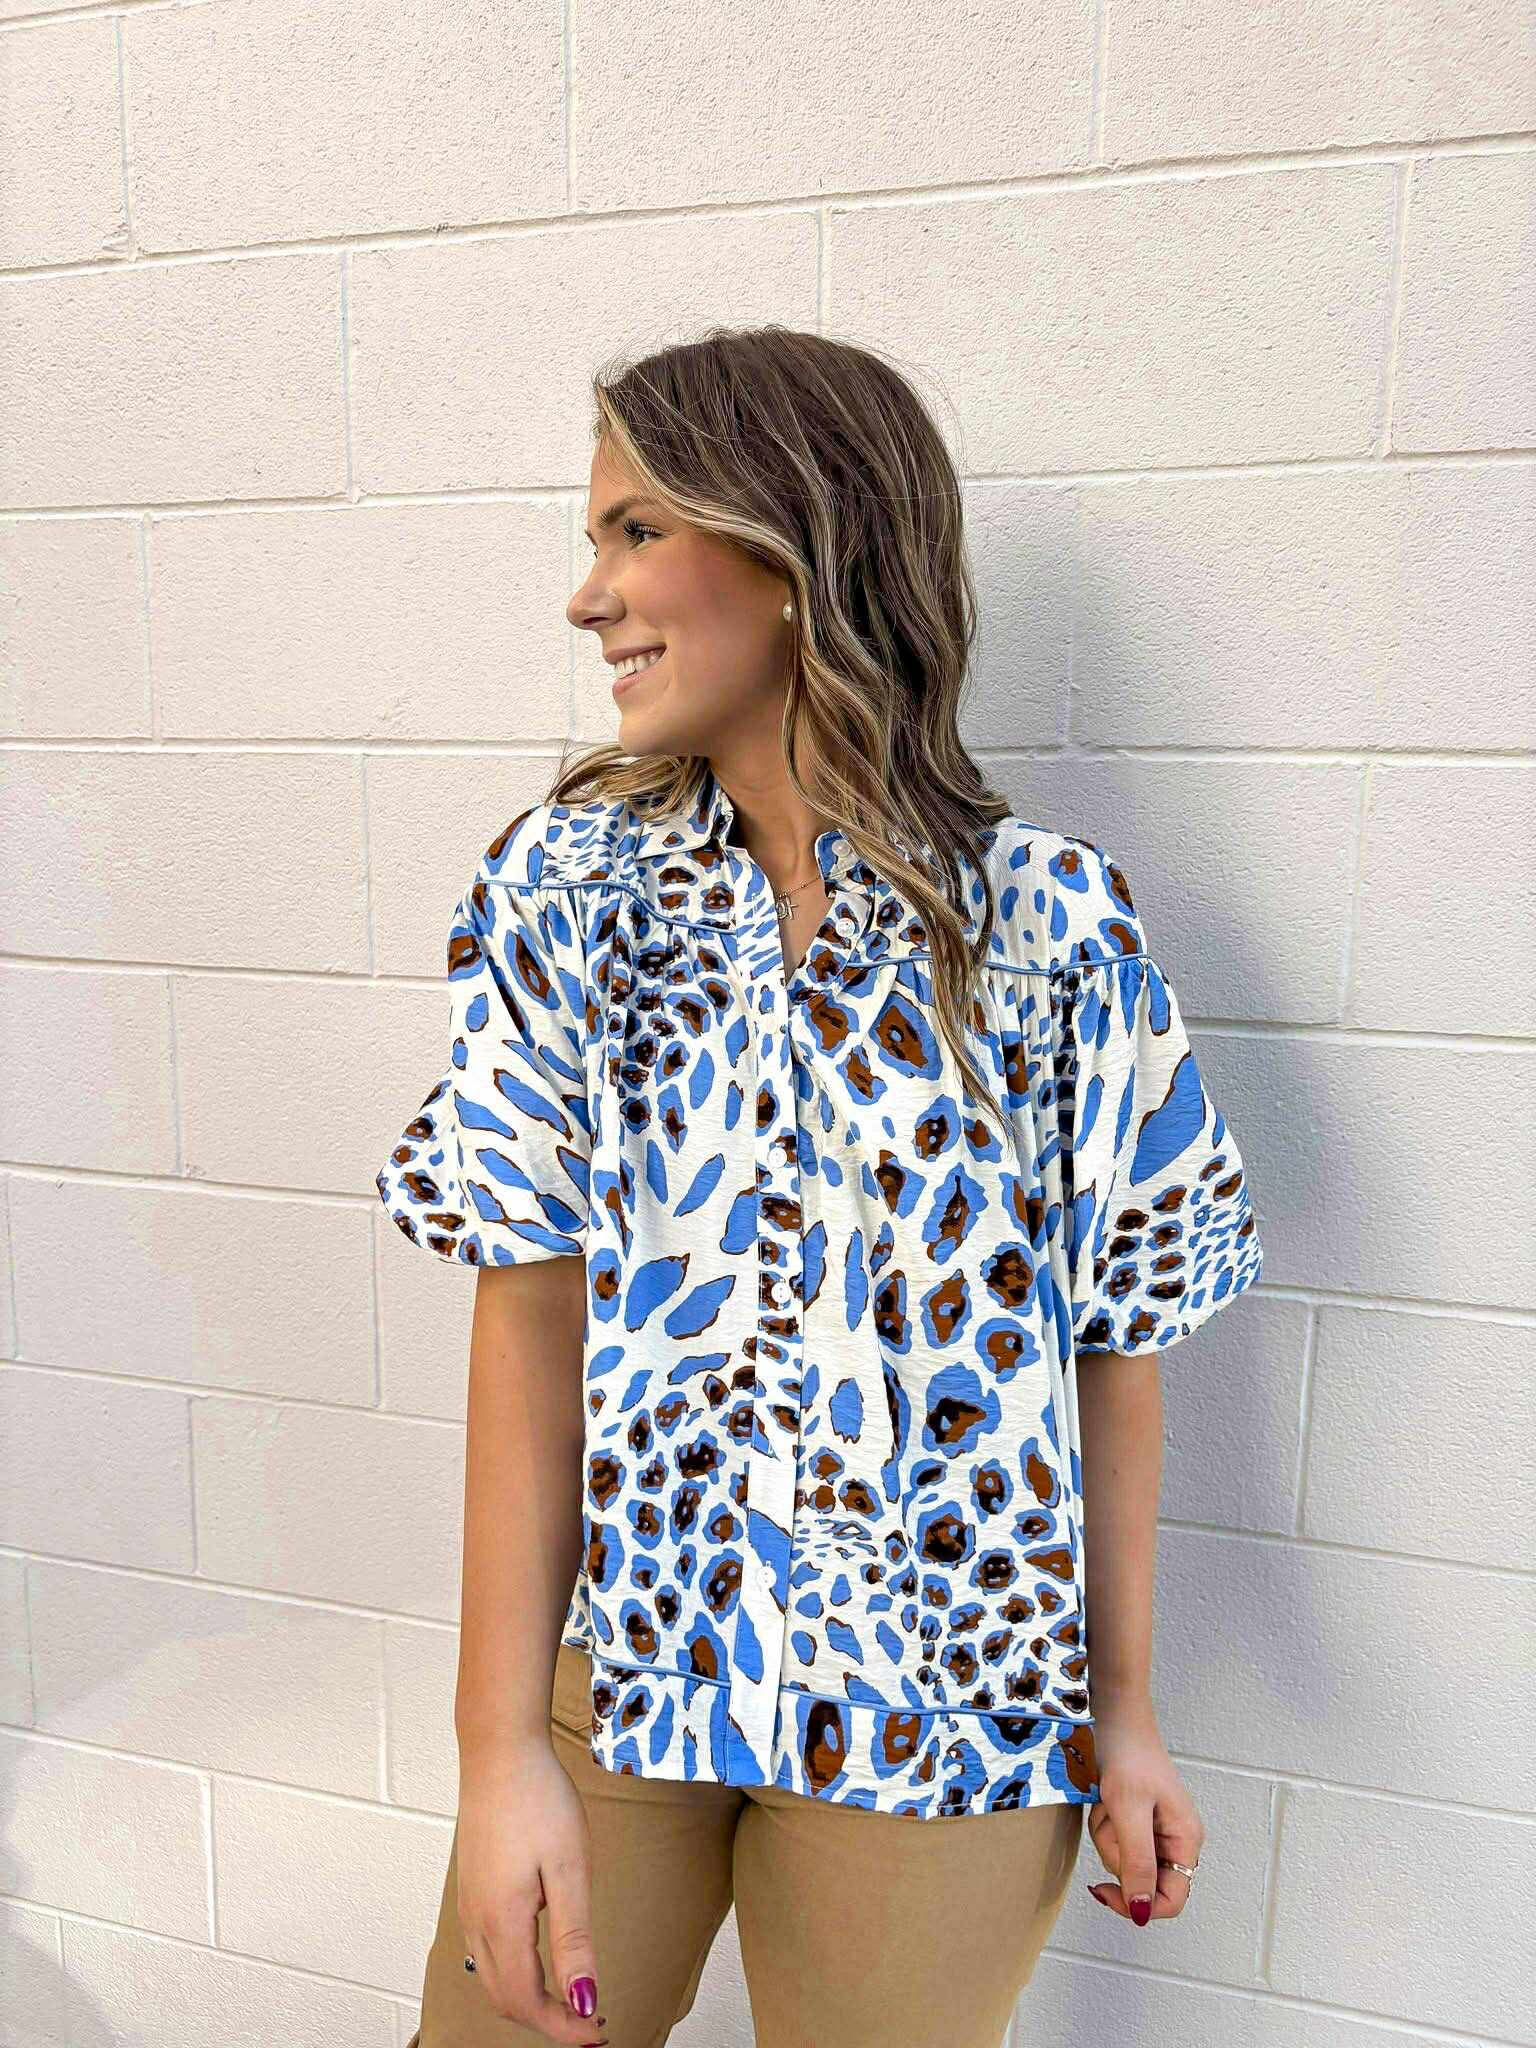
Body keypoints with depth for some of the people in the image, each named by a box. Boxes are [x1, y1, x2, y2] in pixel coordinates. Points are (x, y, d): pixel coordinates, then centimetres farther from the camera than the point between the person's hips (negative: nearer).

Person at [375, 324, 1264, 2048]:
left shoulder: (1053, 922, -10)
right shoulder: (566, 882, -6)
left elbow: (1116, 1329, -4)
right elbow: (528, 1310, -10)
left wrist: (1122, 1705, 2)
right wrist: (499, 1747, -11)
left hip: (940, 1705, -1)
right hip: (612, 1642, 2)